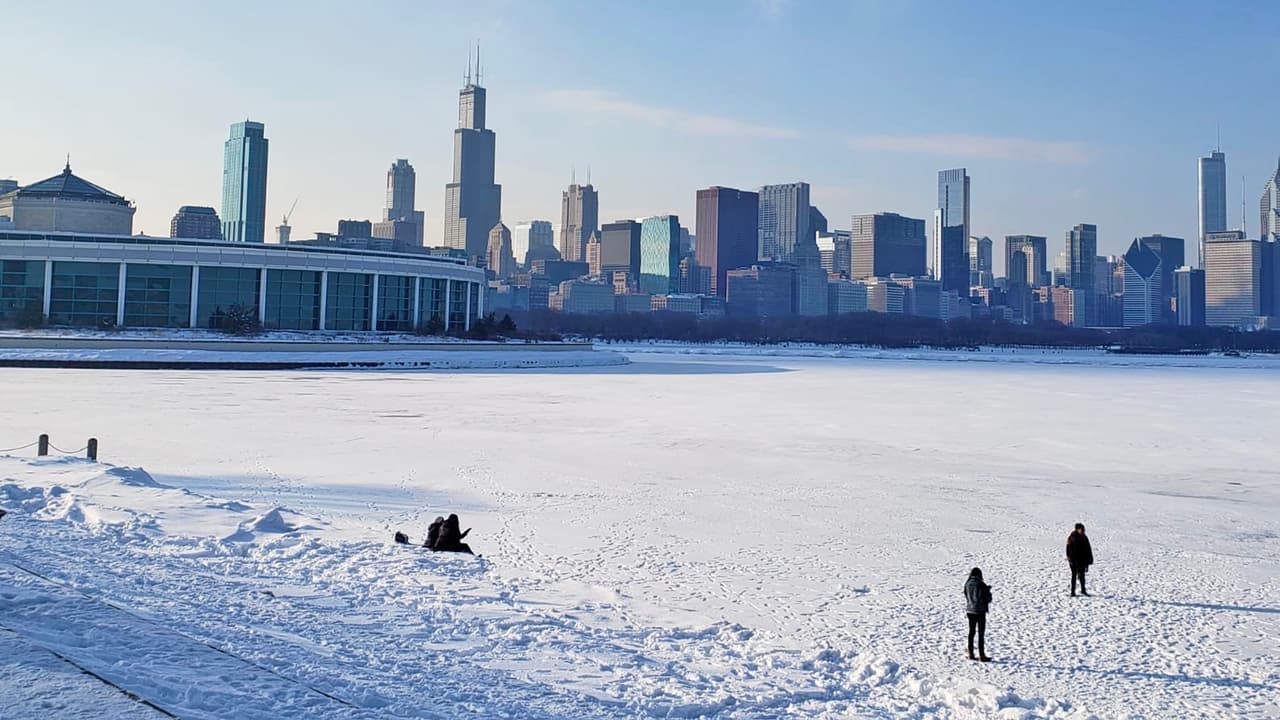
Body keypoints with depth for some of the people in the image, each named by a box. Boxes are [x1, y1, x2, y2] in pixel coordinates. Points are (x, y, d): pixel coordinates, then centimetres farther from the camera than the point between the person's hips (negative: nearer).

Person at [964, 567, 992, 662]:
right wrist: (988, 591, 8)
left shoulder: (967, 584, -2)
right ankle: (982, 655, 5)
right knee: (981, 634, 3)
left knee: (971, 632, 16)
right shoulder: (982, 585, -17)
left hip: (969, 610, 5)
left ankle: (971, 654, 23)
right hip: (980, 611, -5)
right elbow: (988, 600, -12)